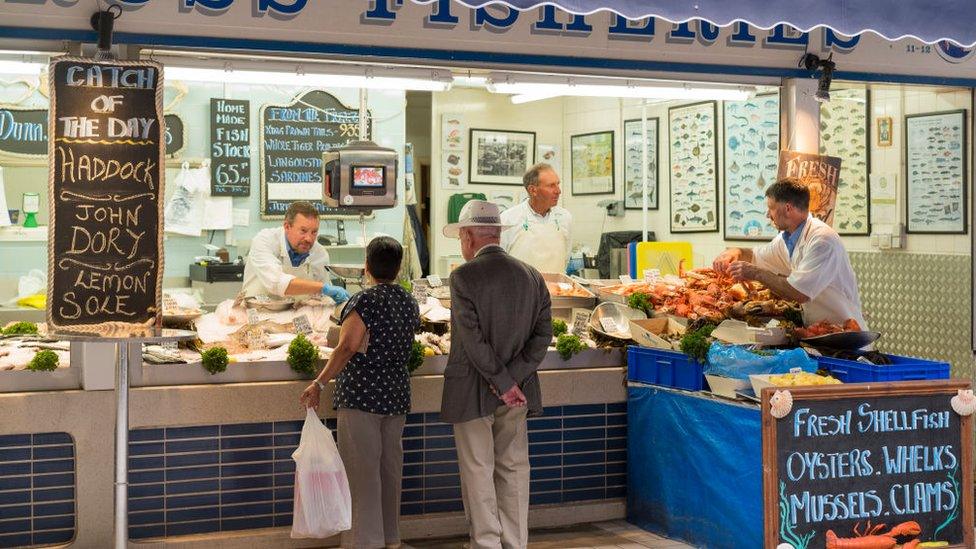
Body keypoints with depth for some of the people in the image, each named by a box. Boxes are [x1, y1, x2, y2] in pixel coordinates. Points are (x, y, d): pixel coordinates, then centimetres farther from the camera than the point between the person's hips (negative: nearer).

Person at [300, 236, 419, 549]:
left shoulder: (364, 302, -13)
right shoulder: (409, 303, 8)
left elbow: (346, 349, -22)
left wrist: (319, 384, -25)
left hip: (361, 395, -7)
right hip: (397, 394, 7)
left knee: (362, 469, -1)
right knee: (390, 467, 14)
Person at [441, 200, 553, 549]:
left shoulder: (464, 276, -12)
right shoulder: (532, 277, 4)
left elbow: (473, 338, -18)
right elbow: (543, 335, -1)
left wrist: (502, 384, -13)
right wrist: (513, 379, -6)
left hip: (472, 393, -5)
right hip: (518, 393, 5)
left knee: (478, 472, 3)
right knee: (514, 469, 12)